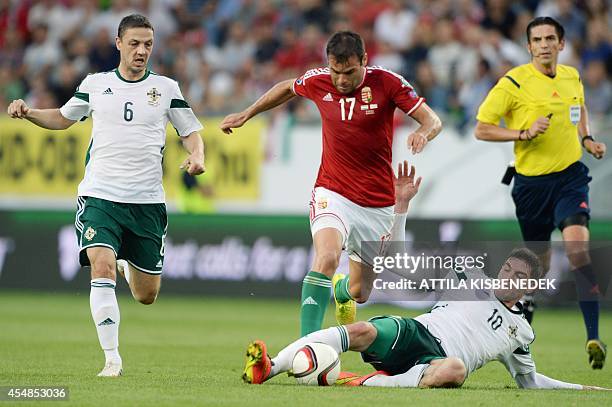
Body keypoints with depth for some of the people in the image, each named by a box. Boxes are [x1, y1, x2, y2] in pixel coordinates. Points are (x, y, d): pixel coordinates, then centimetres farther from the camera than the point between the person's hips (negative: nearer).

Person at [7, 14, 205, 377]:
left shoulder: (166, 88, 4)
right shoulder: (95, 84, 7)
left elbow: (191, 132, 11)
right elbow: (63, 118, 23)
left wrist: (197, 157, -10)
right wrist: (28, 112, 5)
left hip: (147, 203, 1)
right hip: (100, 196, -1)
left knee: (147, 296, 7)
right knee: (102, 267, -25)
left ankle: (128, 264, 44)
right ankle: (112, 359, -19)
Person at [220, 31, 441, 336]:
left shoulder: (387, 83, -12)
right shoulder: (318, 82, -5)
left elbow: (432, 121, -11)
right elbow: (287, 87, 18)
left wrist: (423, 133, -34)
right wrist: (246, 114, 22)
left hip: (378, 204, 1)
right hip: (332, 193, -1)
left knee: (359, 292, 10)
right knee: (326, 257, -31)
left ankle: (341, 290, 50)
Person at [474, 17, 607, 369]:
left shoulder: (572, 77, 5)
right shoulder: (514, 83, -9)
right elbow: (481, 129, -7)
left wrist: (587, 139, 10)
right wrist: (524, 133, -19)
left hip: (570, 177, 1)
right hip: (531, 182, -1)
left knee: (578, 247, -21)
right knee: (539, 262, 10)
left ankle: (593, 337, -25)